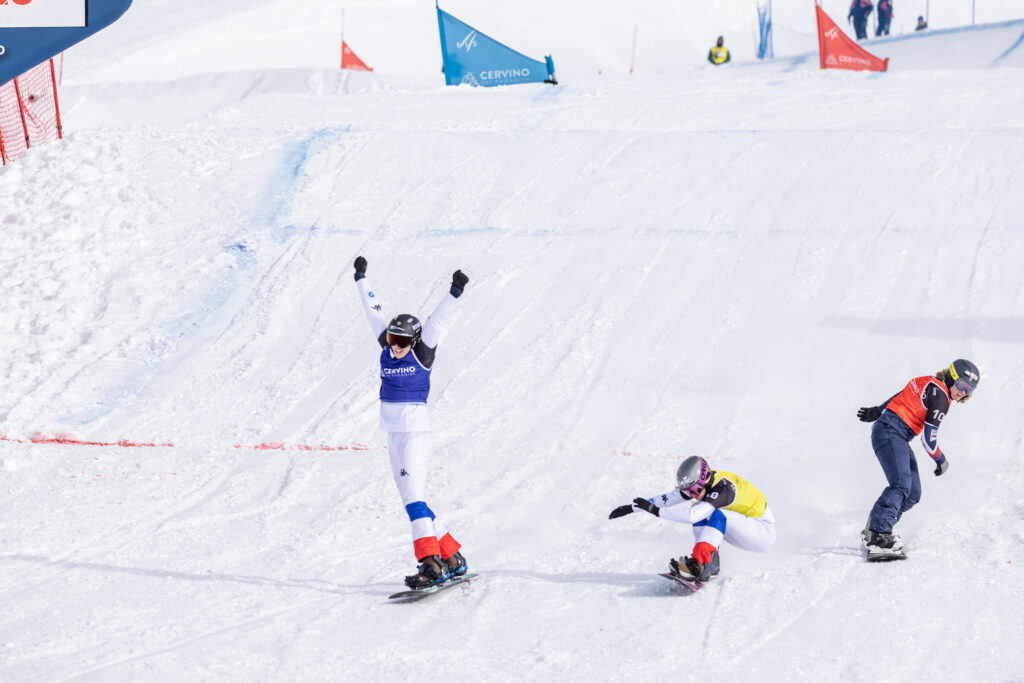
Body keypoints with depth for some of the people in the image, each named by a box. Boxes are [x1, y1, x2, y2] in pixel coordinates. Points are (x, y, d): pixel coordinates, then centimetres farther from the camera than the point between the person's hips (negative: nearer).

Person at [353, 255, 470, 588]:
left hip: (415, 431, -7)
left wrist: (454, 292, -27)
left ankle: (431, 564, -23)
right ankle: (452, 558, 18)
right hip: (393, 433, 7)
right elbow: (373, 311, 16)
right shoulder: (387, 349, 7)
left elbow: (436, 320, -16)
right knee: (413, 499, 9)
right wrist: (361, 278, 24)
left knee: (413, 496, -17)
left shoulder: (422, 352, -6)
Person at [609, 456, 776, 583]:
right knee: (700, 510, -2)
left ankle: (700, 567, -33)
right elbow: (668, 498, -2)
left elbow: (691, 516, -39)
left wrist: (654, 510, -35)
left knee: (719, 515, -30)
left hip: (764, 533, -9)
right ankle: (711, 563, -5)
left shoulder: (722, 489, -30)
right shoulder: (702, 484, -5)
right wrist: (631, 507, -5)